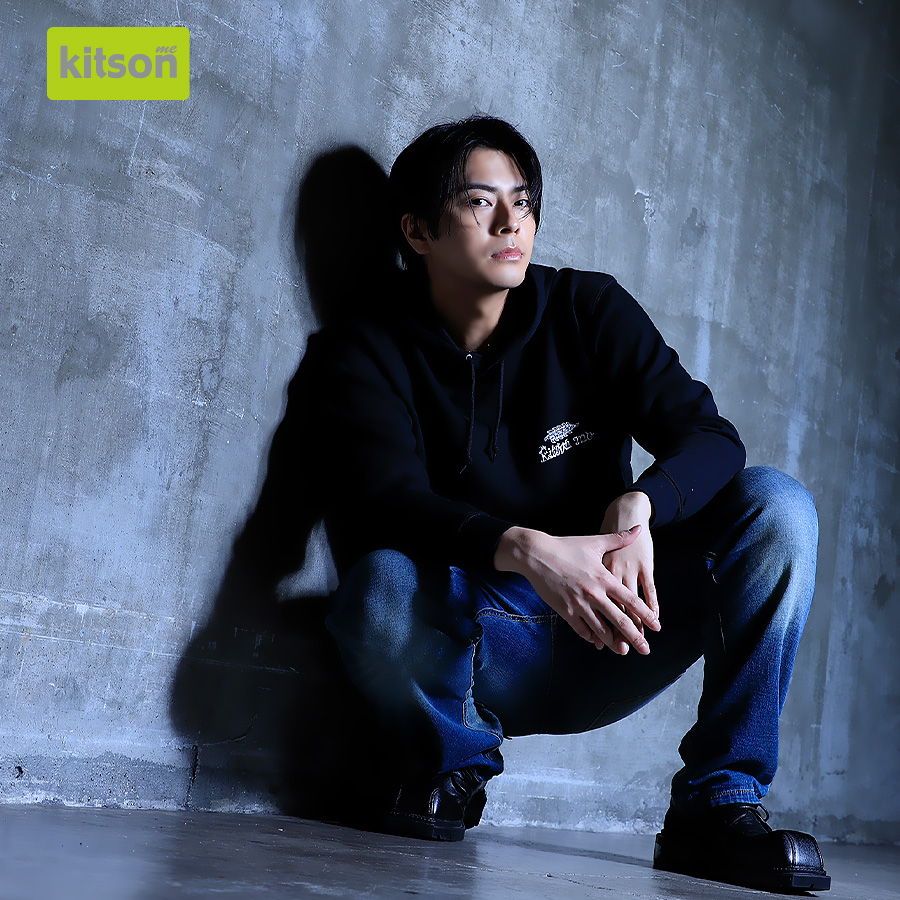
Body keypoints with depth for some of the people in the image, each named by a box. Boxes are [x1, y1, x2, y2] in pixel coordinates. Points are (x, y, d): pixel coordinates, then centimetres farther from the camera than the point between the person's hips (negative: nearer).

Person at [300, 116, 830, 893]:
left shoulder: (589, 309, 0)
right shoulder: (368, 354, -5)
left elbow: (708, 434, -10)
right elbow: (384, 502, -23)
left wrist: (636, 509, -33)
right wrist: (527, 550, -42)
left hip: (606, 646, 2)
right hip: (475, 650, -2)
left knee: (776, 505, -17)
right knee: (381, 585, -35)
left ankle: (719, 801, -12)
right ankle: (451, 761, -1)